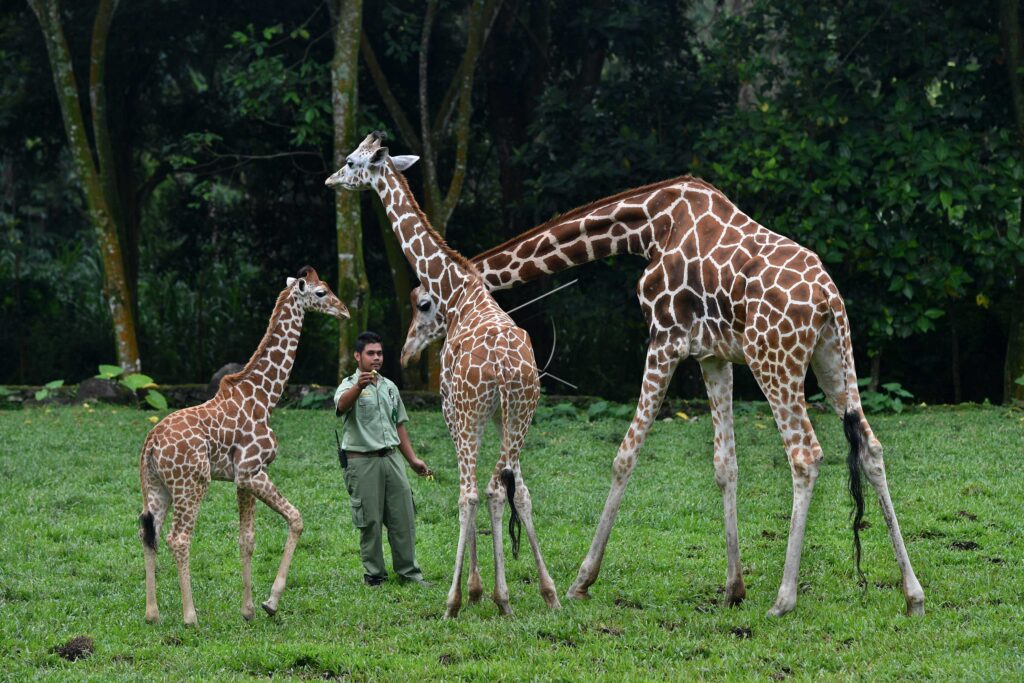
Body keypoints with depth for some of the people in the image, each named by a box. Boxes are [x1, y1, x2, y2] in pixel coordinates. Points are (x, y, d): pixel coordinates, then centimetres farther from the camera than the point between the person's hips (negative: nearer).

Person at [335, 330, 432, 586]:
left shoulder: (390, 387, 16)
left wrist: (412, 459, 18)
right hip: (362, 461, -6)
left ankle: (408, 571, 11)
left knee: (403, 517, 4)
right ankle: (374, 574, 6)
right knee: (370, 520, -2)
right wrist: (359, 387, -51)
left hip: (391, 458, 6)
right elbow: (342, 405, -30)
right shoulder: (350, 385, -5)